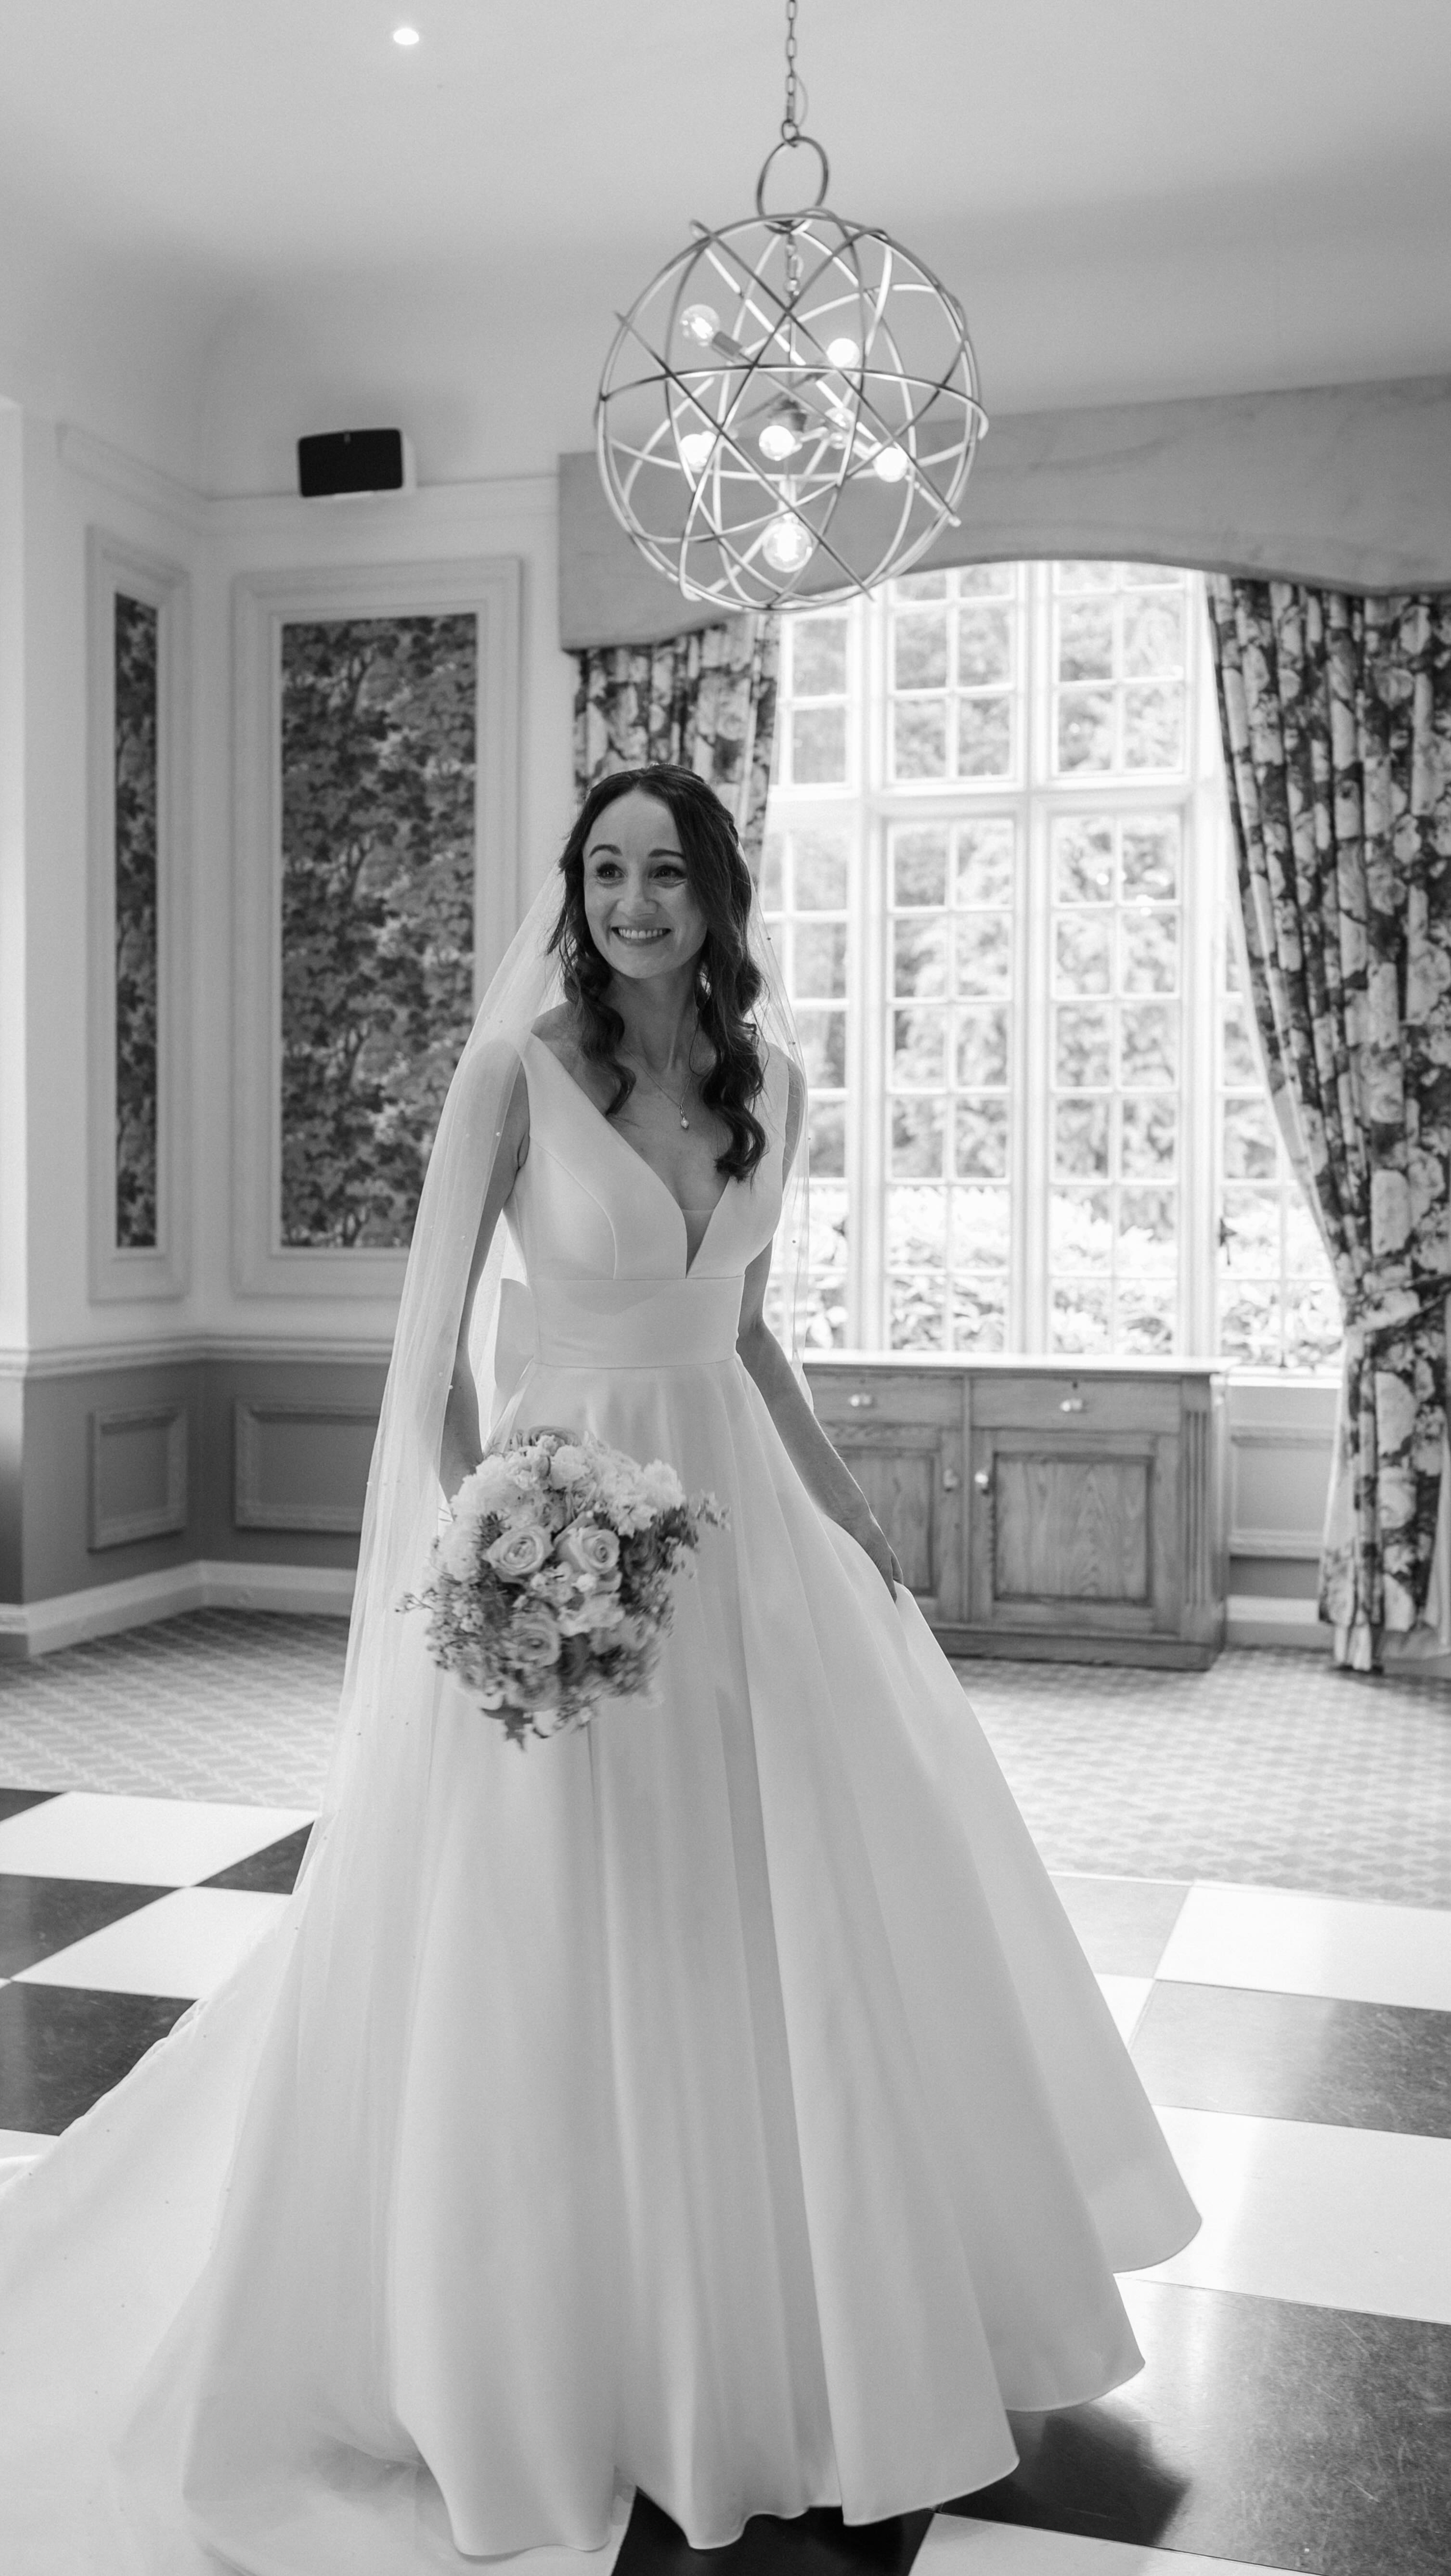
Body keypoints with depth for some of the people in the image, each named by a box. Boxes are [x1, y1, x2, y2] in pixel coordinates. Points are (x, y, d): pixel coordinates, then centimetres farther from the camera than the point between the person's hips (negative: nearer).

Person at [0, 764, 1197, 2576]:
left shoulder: (765, 1074, 6)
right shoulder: (518, 1066, -10)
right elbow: (432, 1351, -10)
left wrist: (850, 1518, 16)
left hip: (735, 1512, 6)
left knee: (782, 1927, 15)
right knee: (546, 1965, 4)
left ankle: (768, 2326, 39)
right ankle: (540, 2361, 26)